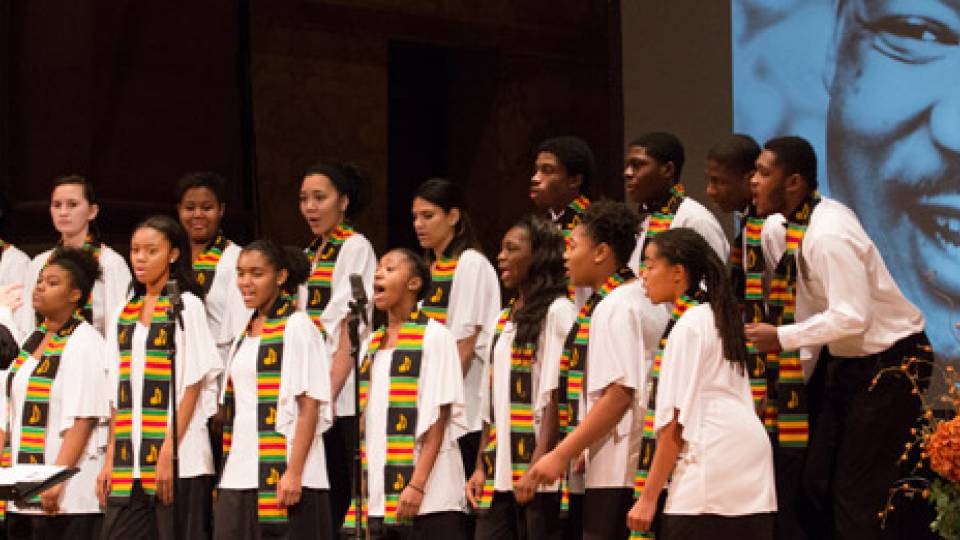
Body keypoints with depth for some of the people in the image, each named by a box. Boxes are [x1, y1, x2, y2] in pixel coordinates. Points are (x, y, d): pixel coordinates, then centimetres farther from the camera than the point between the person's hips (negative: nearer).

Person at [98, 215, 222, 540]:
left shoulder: (186, 306, 0)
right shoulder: (123, 315, 16)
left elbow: (192, 387, -6)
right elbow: (118, 394, 15)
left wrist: (168, 452, -14)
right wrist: (110, 459, 8)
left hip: (179, 459, -5)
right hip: (127, 463, 5)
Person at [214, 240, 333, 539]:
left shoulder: (297, 327, -4)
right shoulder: (245, 335, 17)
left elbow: (309, 407, -10)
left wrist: (295, 471, -17)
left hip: (283, 477, -7)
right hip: (239, 478, 7)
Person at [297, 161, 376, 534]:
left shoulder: (355, 247, -4)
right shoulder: (311, 254, 18)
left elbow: (352, 328, -12)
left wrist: (330, 391, -18)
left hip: (342, 395, -7)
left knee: (339, 493, -7)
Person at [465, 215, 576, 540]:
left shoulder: (557, 312, -4)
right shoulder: (504, 320, 20)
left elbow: (556, 398, -12)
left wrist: (536, 469, -18)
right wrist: (481, 467, 12)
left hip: (539, 477, -7)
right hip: (499, 475, 7)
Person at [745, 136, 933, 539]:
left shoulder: (829, 236, -26)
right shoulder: (800, 223, 2)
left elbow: (852, 317, -31)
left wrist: (781, 338, -23)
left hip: (888, 365, -10)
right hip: (848, 361, 10)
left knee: (860, 492, -8)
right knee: (818, 482, 11)